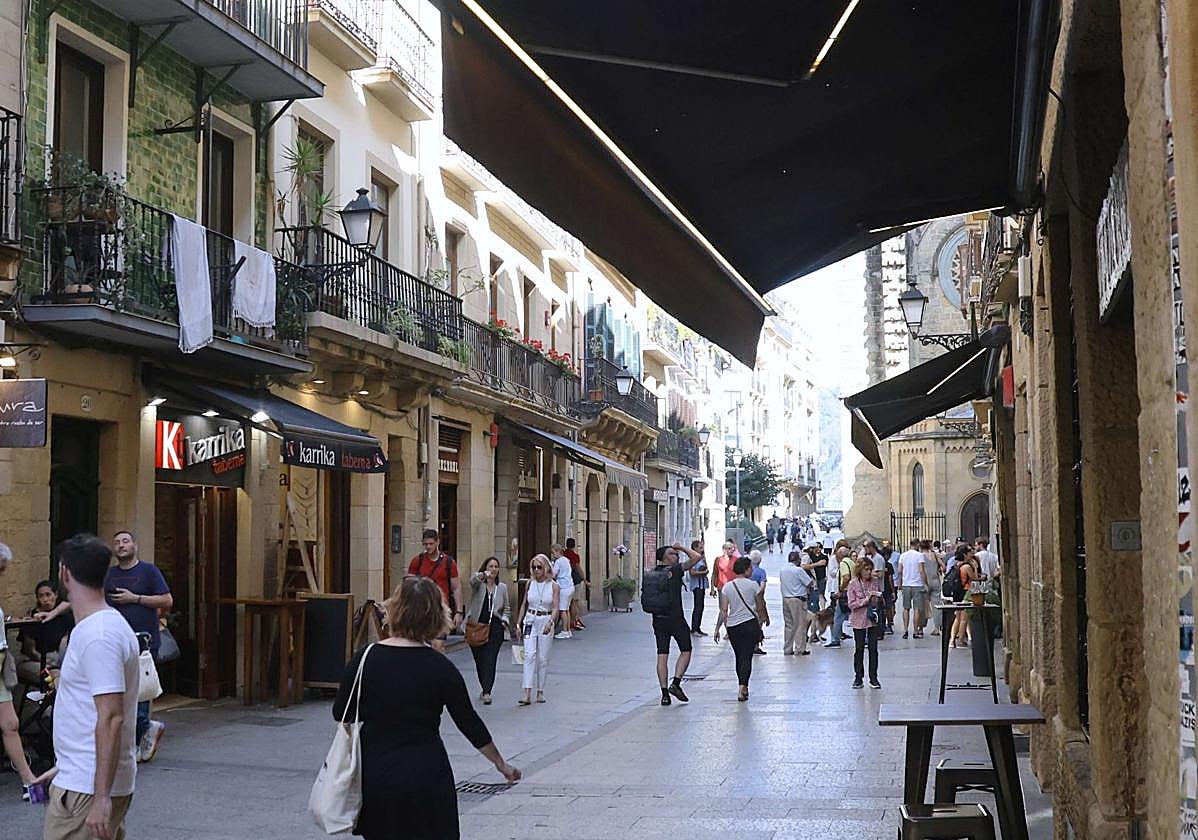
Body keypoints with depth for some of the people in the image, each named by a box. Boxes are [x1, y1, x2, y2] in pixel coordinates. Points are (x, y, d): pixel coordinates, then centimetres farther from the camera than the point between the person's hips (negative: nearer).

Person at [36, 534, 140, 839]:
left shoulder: (97, 636, -19)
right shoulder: (109, 624, 13)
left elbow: (111, 719, -24)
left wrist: (101, 797, -25)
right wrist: (63, 768, 24)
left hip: (87, 790, -10)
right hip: (84, 777, 10)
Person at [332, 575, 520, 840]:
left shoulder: (366, 658, -6)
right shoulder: (440, 667, -9)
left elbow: (340, 713, 3)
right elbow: (468, 721, -1)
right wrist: (501, 764, 12)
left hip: (375, 775, 2)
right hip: (426, 775, -2)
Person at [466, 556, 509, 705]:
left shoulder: (502, 587, 11)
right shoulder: (478, 583, 1)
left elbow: (506, 609, 21)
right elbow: (473, 580, -25)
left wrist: (504, 620, 1)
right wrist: (483, 575, -46)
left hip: (495, 628, 0)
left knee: (490, 660, -10)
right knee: (479, 660, 7)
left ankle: (487, 692, -13)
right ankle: (485, 689, 25)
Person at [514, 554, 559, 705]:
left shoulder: (553, 586, -3)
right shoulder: (530, 584, 6)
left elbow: (556, 608, -11)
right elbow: (524, 605, 14)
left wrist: (550, 623, -27)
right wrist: (518, 623, 9)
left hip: (546, 622, -1)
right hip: (530, 621, 1)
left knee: (543, 658, 4)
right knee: (529, 655, -12)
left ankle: (540, 691, 16)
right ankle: (527, 694, -19)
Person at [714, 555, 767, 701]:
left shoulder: (726, 587, 3)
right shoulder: (752, 585, -4)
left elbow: (723, 610, -1)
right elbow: (761, 607, 3)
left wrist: (717, 628, 3)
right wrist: (766, 618, 19)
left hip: (732, 626, 3)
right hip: (750, 624, -3)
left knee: (739, 657, 17)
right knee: (747, 657, -4)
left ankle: (743, 688, 28)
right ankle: (742, 688, -17)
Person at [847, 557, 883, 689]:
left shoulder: (875, 581, 3)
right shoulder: (853, 584, -6)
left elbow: (881, 601, 15)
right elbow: (851, 604, -11)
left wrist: (878, 598, -8)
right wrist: (866, 600, -19)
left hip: (873, 619, 2)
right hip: (859, 620, -2)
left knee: (873, 648, 3)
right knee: (859, 649, 5)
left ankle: (873, 678, 11)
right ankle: (858, 677, 15)